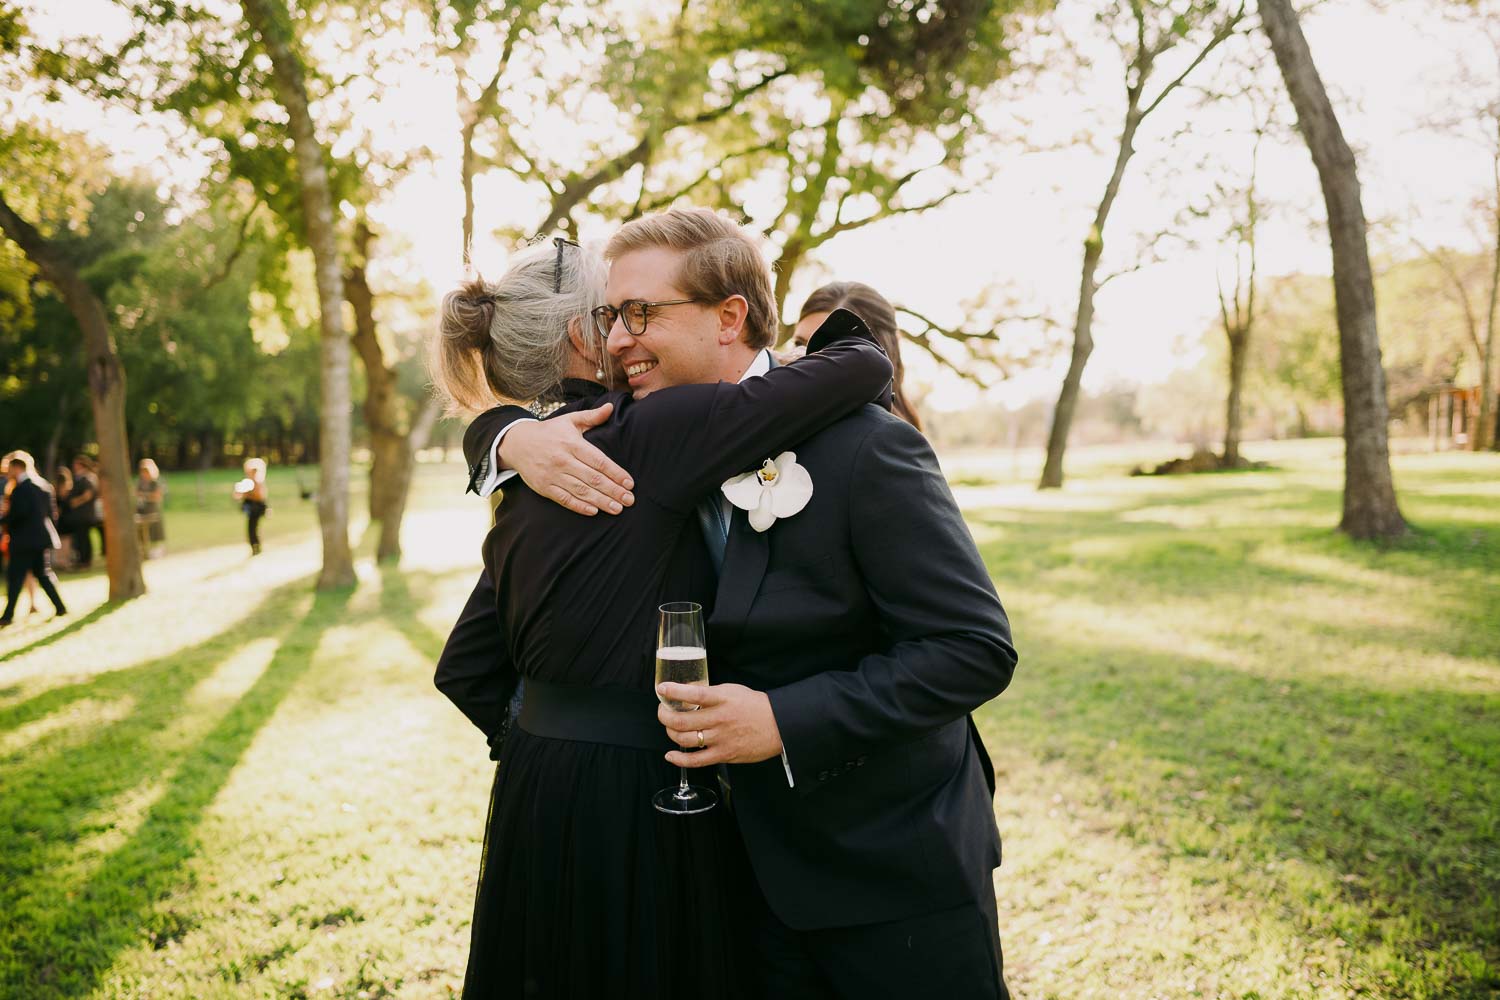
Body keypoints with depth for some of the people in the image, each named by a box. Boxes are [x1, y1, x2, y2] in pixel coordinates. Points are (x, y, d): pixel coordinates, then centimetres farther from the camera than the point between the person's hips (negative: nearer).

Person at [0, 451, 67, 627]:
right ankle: (60, 607, 11)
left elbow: (18, 513, -23)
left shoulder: (21, 487, -14)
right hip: (43, 537, 8)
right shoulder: (43, 484, 12)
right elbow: (53, 512, 13)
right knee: (43, 573, 15)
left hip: (24, 538, -8)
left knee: (15, 576, -2)